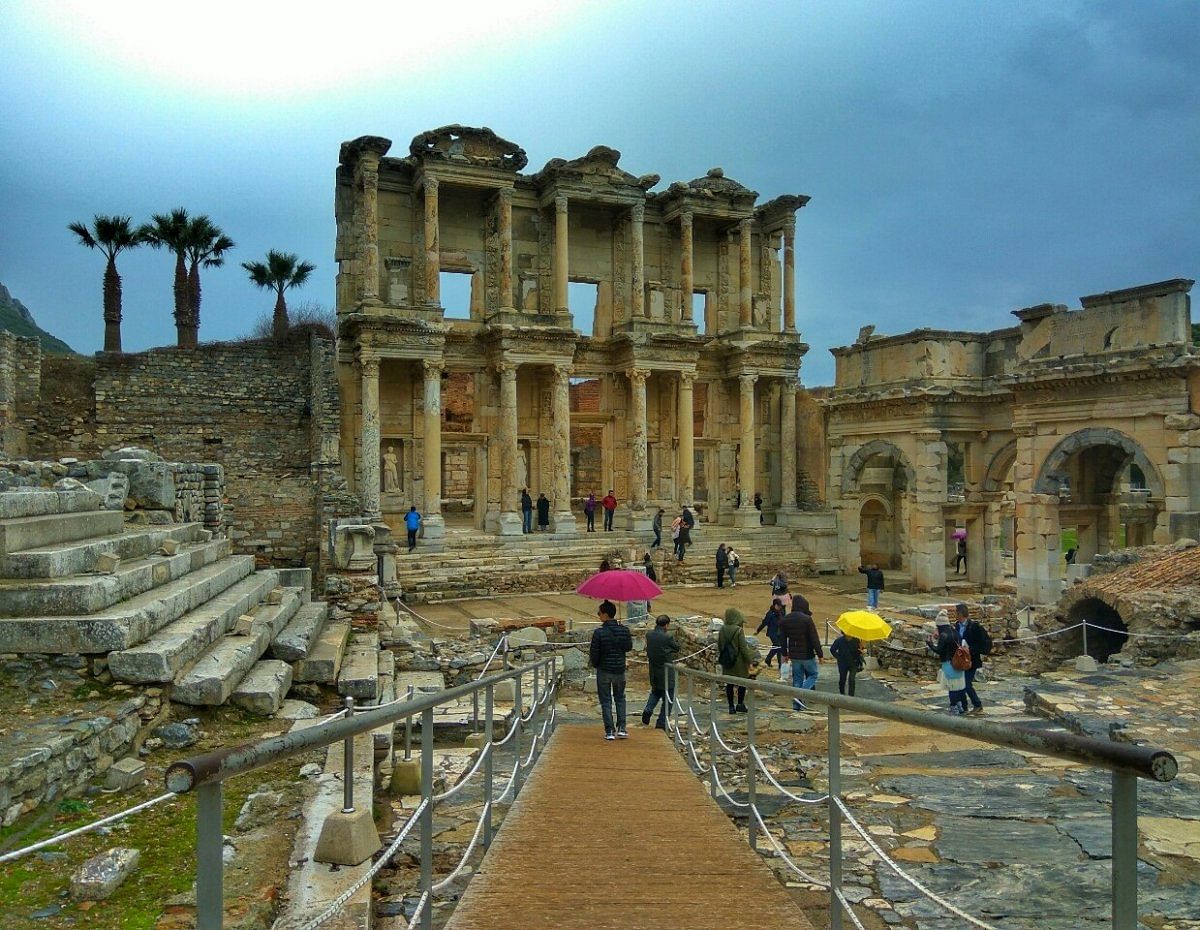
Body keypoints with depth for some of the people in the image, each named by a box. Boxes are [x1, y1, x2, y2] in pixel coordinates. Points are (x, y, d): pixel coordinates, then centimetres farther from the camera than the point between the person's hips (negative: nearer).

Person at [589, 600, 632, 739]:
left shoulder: (599, 632, -17)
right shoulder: (624, 630, -6)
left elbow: (594, 653, -12)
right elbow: (629, 647, 8)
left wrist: (594, 664, 8)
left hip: (603, 671, -3)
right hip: (620, 670, 3)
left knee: (606, 701, 8)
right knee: (620, 699, 18)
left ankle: (609, 731, 6)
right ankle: (621, 729, 10)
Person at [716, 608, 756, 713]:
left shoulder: (722, 630, -1)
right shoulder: (739, 630, -16)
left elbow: (719, 646, 8)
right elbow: (744, 648, -15)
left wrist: (720, 657, 22)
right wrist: (750, 661, -7)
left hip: (726, 663, 5)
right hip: (739, 661, -5)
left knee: (729, 684, 10)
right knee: (742, 682, 10)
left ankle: (731, 706, 13)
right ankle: (740, 704, 10)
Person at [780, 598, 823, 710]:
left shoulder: (784, 620, 2)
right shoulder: (807, 619, -17)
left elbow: (783, 639, 10)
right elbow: (815, 639, -15)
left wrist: (785, 653, 20)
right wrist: (820, 654, -7)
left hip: (794, 655, 5)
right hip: (807, 654, -5)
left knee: (797, 678, 13)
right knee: (813, 674, 12)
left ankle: (796, 704, 12)